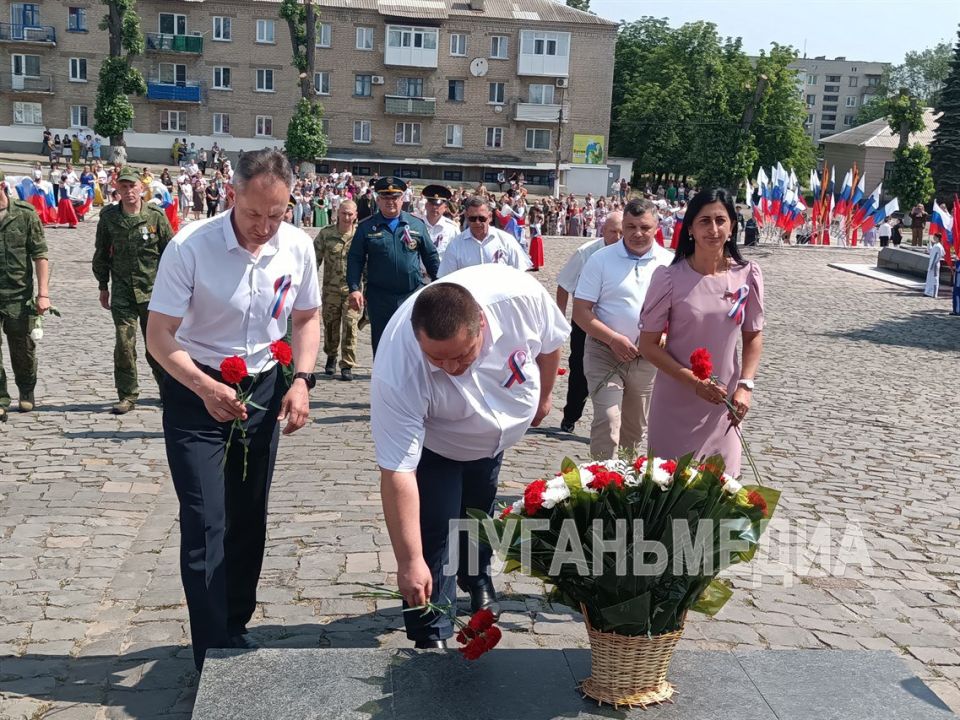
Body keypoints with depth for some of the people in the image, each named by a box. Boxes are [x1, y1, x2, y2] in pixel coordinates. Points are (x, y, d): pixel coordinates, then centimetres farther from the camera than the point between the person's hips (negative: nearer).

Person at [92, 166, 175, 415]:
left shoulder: (156, 216, -3)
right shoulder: (108, 217, 3)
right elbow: (101, 254, 13)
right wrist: (103, 286, 14)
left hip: (153, 291, -1)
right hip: (122, 293, 1)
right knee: (124, 345, -5)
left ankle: (168, 390, 26)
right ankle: (127, 396, 7)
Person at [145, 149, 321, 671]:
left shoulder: (297, 246, -9)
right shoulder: (190, 246, -21)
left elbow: (306, 318, 7)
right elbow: (159, 335, -17)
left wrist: (301, 380, -8)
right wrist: (207, 388, -32)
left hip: (263, 389, 4)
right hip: (196, 392, -4)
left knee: (248, 520, 13)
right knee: (206, 525, -7)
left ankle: (236, 629, 31)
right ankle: (215, 657, 3)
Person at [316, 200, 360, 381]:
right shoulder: (326, 234, 1)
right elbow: (315, 259, 5)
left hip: (352, 290, -2)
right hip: (331, 289, 2)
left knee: (350, 325, -7)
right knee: (330, 325, 12)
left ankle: (347, 365, 1)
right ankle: (331, 357, 35)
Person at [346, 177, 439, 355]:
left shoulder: (417, 225, 6)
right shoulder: (366, 227, 3)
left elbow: (431, 257, 10)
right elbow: (355, 260, 2)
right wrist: (354, 288, -10)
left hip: (413, 294, 0)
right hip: (379, 298, 0)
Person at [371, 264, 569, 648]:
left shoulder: (520, 295, -39)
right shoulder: (397, 374, -45)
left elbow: (550, 341, -15)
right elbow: (398, 473, -41)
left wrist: (543, 396, 1)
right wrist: (410, 561, -41)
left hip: (496, 433, 4)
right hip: (434, 444, -4)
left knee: (480, 514, 25)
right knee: (435, 533, -12)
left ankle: (477, 580, 53)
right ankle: (431, 636, 8)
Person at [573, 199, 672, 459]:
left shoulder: (668, 263, 1)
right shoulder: (601, 259, -5)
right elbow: (580, 311, -7)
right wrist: (613, 338, -19)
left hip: (648, 358, 3)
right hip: (605, 353, -3)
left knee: (635, 428, 16)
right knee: (608, 421, -16)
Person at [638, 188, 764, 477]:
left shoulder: (748, 275, -3)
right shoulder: (670, 277, -11)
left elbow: (753, 336, 8)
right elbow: (648, 345, -7)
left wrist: (745, 386, -5)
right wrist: (695, 382, -16)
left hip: (723, 404, 2)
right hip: (676, 401, -2)